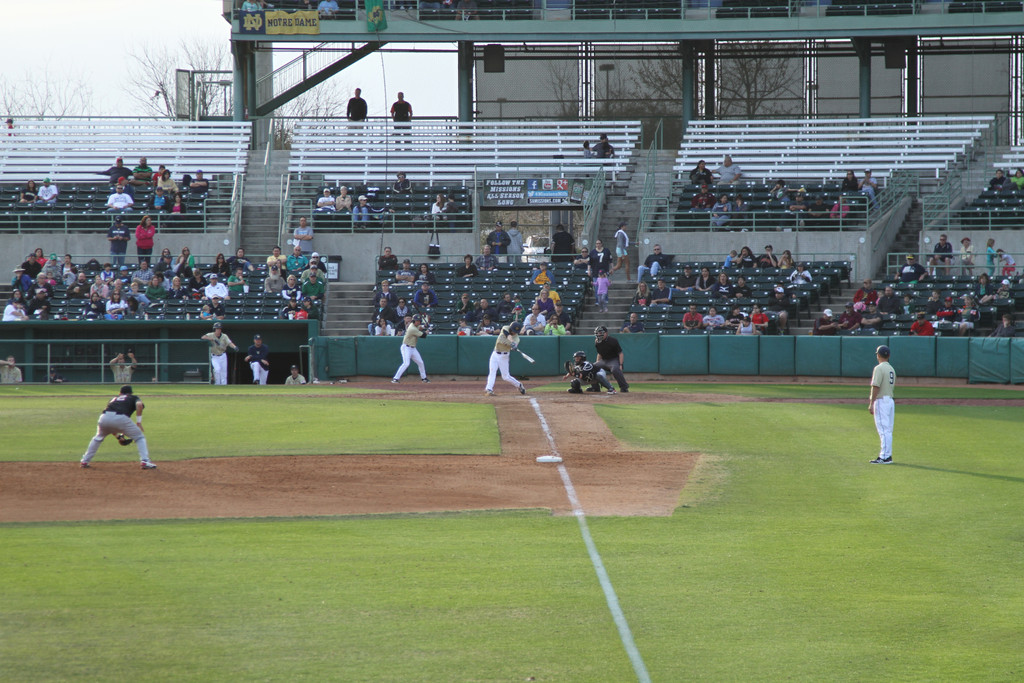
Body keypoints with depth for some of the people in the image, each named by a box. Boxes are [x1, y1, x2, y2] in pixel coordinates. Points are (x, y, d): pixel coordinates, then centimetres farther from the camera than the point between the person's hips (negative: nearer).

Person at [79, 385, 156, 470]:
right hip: (121, 418, -4)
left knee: (98, 437, 33)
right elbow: (139, 405, 1)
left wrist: (117, 435, 37)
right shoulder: (134, 398, 27)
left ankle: (85, 461, 31)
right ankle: (145, 461, -3)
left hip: (104, 417, 4)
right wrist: (138, 422, 3)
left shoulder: (113, 399, 38)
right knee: (140, 437, 14)